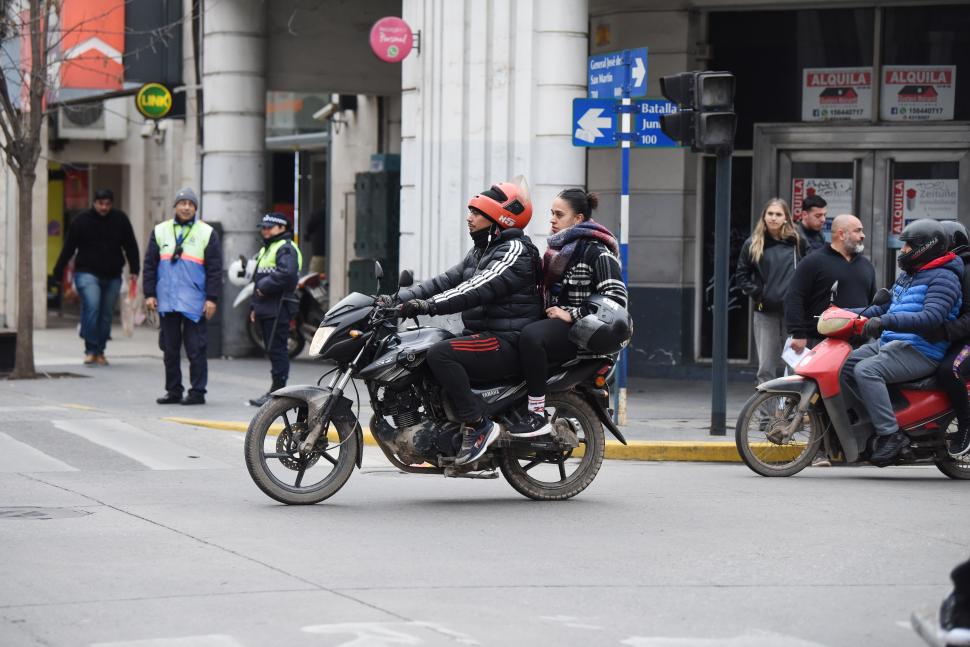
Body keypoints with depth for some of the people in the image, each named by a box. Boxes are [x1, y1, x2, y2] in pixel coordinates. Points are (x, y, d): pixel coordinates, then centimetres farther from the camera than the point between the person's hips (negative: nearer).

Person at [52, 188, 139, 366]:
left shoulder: (120, 219, 3)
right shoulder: (82, 220, -3)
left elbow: (130, 246, 7)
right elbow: (68, 247, 0)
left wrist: (134, 269, -1)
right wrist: (58, 272, 1)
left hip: (112, 276, 3)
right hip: (88, 273, -3)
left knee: (106, 314, 6)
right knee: (92, 306, -22)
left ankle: (100, 352, 18)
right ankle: (91, 350, -17)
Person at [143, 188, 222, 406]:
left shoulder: (207, 233, 4)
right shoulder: (160, 231, 11)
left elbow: (215, 269, 1)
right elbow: (150, 265, 12)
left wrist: (212, 298, -6)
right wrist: (149, 294, 4)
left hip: (194, 303, -3)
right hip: (166, 301, 3)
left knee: (195, 350, -2)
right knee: (170, 349, 7)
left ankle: (197, 392, 3)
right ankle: (173, 391, 14)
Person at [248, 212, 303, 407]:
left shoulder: (286, 248, -8)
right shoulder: (266, 249, 25)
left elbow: (287, 274, -25)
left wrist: (265, 287, -17)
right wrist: (255, 306, 22)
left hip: (278, 309, -10)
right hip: (266, 309, 10)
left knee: (276, 349, -10)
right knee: (273, 350, 11)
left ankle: (277, 391, -9)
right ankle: (276, 391, 15)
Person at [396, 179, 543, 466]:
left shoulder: (515, 251, -12)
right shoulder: (480, 251, 20)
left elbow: (479, 289, -25)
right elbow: (446, 281, 14)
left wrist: (430, 305, -33)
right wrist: (399, 299, 2)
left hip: (507, 343, -10)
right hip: (481, 334, 10)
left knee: (440, 354, -29)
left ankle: (478, 425, -24)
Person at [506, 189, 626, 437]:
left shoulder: (596, 251, -10)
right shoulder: (558, 246, 18)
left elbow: (616, 297, -19)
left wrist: (572, 315, -20)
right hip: (554, 320, 10)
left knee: (530, 336, -34)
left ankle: (537, 415, -32)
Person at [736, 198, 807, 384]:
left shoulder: (797, 242, 5)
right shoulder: (752, 244, 6)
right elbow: (741, 275, 11)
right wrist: (756, 294, 0)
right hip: (765, 313, 0)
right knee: (766, 369, 0)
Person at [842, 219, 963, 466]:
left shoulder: (943, 278, -10)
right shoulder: (908, 275, 23)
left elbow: (930, 318, -25)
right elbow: (887, 307, 30)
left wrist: (885, 321, -33)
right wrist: (852, 314, 15)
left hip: (920, 351, -10)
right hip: (889, 343, 10)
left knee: (866, 371, -29)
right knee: (846, 365, -5)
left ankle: (890, 433, -28)